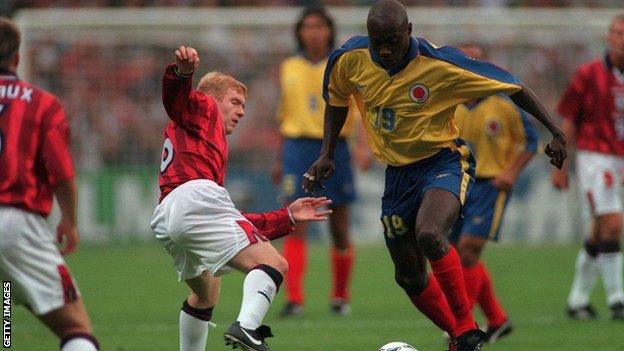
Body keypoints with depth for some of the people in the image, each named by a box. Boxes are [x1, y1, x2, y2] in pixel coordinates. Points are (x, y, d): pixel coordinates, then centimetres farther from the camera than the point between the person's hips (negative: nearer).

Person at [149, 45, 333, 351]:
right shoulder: (203, 109, 19)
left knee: (206, 291, 33)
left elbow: (230, 224, 36)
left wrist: (287, 217, 38)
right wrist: (182, 71, -29)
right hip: (194, 197, -9)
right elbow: (174, 98, -7)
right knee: (273, 264, -16)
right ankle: (246, 327, -42)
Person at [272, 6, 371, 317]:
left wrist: (363, 145, -23)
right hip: (298, 148, 1)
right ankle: (294, 298, -17)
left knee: (340, 229, 6)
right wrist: (278, 160, 17)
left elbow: (357, 110, -7)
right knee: (295, 228, -11)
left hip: (334, 149, -1)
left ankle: (340, 296, 21)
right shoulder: (288, 68, 9)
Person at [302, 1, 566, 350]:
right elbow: (337, 100, 14)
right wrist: (327, 155, 8)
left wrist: (554, 130, -17)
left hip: (444, 161, -6)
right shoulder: (350, 60, -10)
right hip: (397, 173, 6)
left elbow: (512, 86, -15)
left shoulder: (441, 65, -23)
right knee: (409, 275, 8)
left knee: (429, 235, -34)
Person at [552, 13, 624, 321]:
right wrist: (560, 166, -1)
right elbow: (567, 122, 0)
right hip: (595, 157, -4)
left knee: (599, 235, 10)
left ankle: (578, 300, 21)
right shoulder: (589, 74, -5)